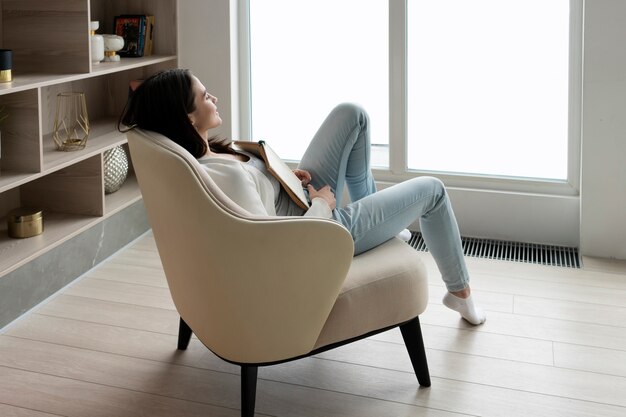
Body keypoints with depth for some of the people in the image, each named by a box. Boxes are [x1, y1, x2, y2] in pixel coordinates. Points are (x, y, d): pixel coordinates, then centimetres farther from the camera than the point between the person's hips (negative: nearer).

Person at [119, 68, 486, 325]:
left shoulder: (191, 155, -10)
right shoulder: (224, 175, -38)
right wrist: (322, 205, -20)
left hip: (301, 199, 9)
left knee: (352, 115, 12)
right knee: (431, 189, 9)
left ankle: (373, 212, 32)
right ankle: (461, 292, 32)